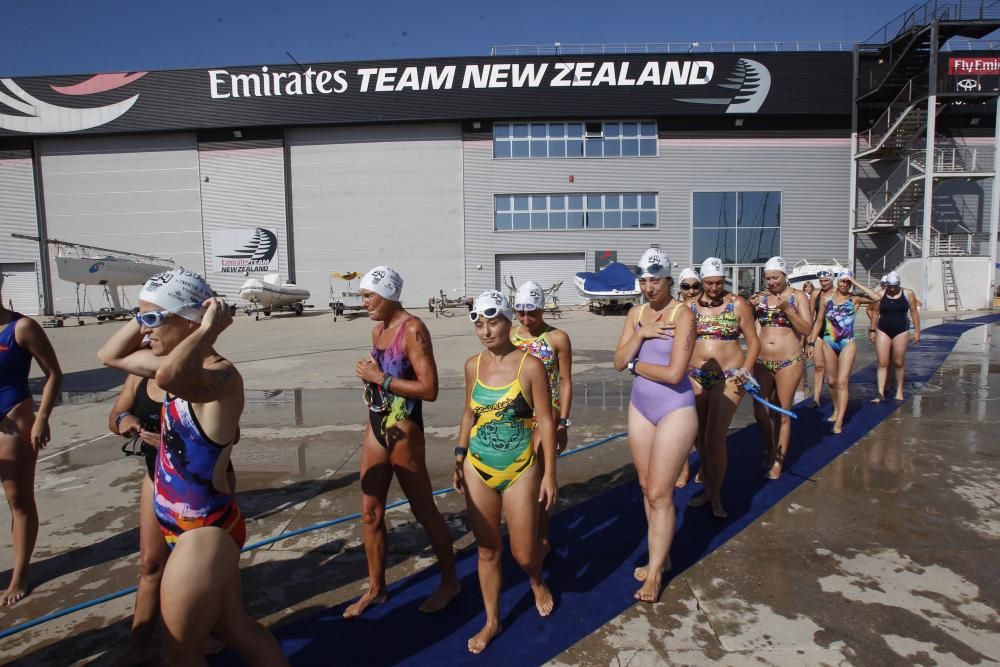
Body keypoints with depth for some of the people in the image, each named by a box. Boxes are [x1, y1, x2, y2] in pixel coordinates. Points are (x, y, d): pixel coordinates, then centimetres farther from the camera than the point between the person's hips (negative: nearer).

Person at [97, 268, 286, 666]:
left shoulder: (221, 373, -25)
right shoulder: (187, 367, 4)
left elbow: (169, 377, -49)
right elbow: (109, 355, 17)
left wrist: (209, 329, -34)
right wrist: (148, 315, 3)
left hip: (205, 532, -9)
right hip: (196, 528, 9)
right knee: (236, 629, 24)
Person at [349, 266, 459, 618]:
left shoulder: (412, 330, -17)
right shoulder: (378, 330, 8)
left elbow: (429, 389, -24)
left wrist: (380, 378, -20)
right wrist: (367, 374, 3)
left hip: (403, 433, -8)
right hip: (375, 429, 8)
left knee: (424, 512, 7)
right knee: (370, 514, 15)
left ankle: (450, 581, 28)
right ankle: (375, 588, 33)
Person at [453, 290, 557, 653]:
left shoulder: (531, 366, -13)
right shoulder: (473, 365, 0)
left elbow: (545, 422, -10)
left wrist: (550, 473, -10)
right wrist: (459, 459, 10)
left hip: (521, 470, -3)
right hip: (478, 469, 4)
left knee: (523, 552, 7)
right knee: (487, 548, 12)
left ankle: (537, 581, 43)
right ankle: (491, 621, 32)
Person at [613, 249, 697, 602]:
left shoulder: (683, 314, -15)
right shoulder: (636, 313, 5)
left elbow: (674, 373, -23)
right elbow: (619, 362, -2)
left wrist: (636, 365, -9)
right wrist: (641, 334, -16)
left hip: (675, 410, -6)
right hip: (640, 408, 7)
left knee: (660, 493, 0)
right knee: (647, 488, 15)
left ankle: (655, 571, 17)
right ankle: (661, 556, 33)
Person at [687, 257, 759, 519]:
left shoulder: (738, 305, -2)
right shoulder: (690, 306, 4)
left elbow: (754, 342, 1)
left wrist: (745, 370, -13)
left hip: (727, 377, -3)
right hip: (696, 377, 3)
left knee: (715, 437, -8)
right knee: (701, 437, 10)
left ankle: (716, 495, 9)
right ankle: (708, 488, 27)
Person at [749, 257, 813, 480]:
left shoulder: (798, 296, -1)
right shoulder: (761, 297, 6)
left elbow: (807, 329, -8)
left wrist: (787, 308, -20)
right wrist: (750, 307, -16)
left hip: (789, 362, -3)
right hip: (762, 362, 3)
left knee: (783, 413, 4)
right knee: (760, 412, 7)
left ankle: (778, 461, 16)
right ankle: (770, 449, 31)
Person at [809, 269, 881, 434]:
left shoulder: (855, 299, -2)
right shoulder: (826, 298, 4)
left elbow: (877, 297, -20)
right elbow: (819, 321, 9)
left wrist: (856, 284, -14)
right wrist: (812, 341, 5)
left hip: (847, 343, -3)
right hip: (829, 343, 3)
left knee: (842, 382, -9)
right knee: (831, 381, 12)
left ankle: (839, 422, -8)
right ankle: (836, 410, 34)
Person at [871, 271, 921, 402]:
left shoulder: (908, 294, 0)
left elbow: (914, 312, 3)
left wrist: (917, 331, 0)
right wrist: (873, 330, 9)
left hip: (901, 331, 0)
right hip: (883, 331, 1)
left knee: (899, 363, 6)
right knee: (882, 363, -5)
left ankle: (899, 390, 23)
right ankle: (880, 393, -6)